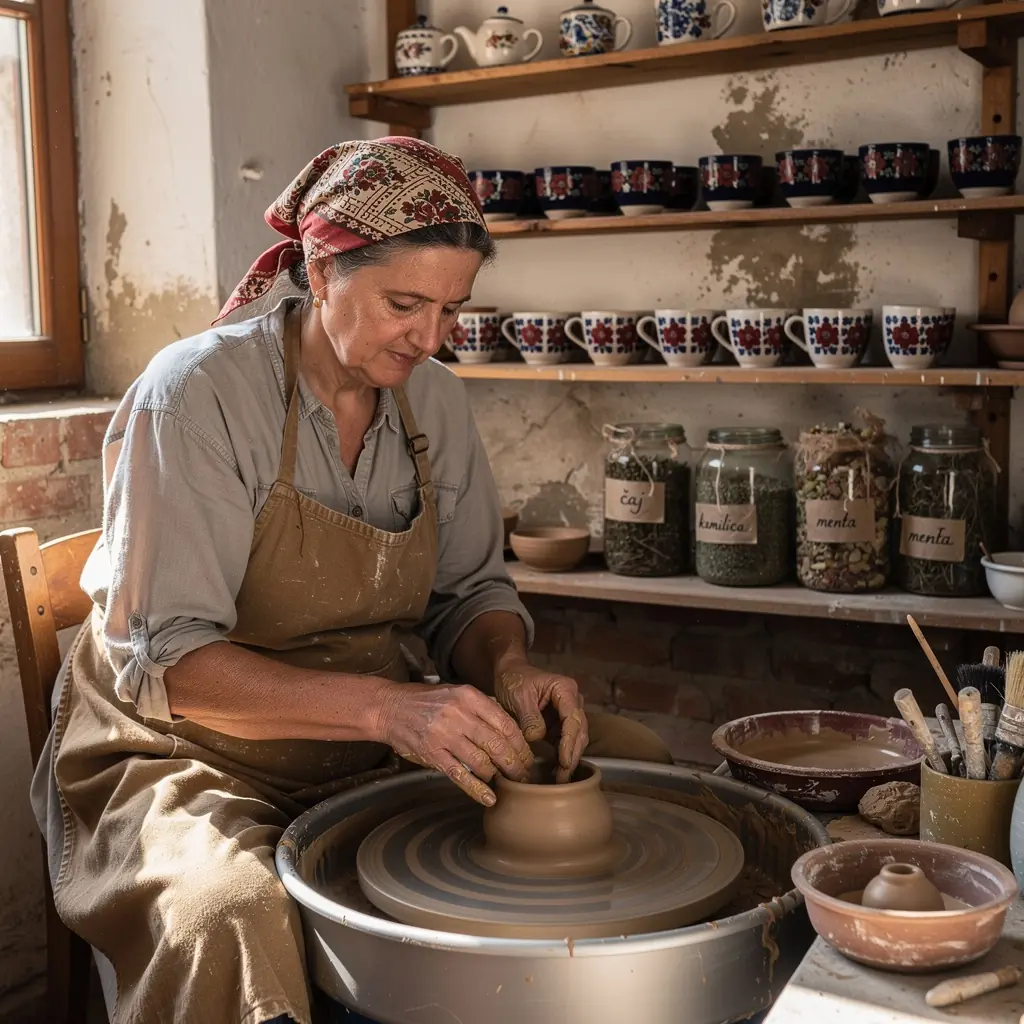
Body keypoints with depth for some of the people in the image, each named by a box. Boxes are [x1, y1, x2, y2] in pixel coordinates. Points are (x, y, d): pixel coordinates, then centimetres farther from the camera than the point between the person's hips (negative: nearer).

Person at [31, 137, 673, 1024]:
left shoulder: (435, 399, 0)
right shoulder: (199, 393, -18)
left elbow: (470, 591, 8)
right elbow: (166, 662, -22)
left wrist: (510, 669, -17)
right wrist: (388, 706, -34)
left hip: (373, 740, 6)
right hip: (191, 753, -5)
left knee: (640, 762, -6)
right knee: (233, 913, -39)